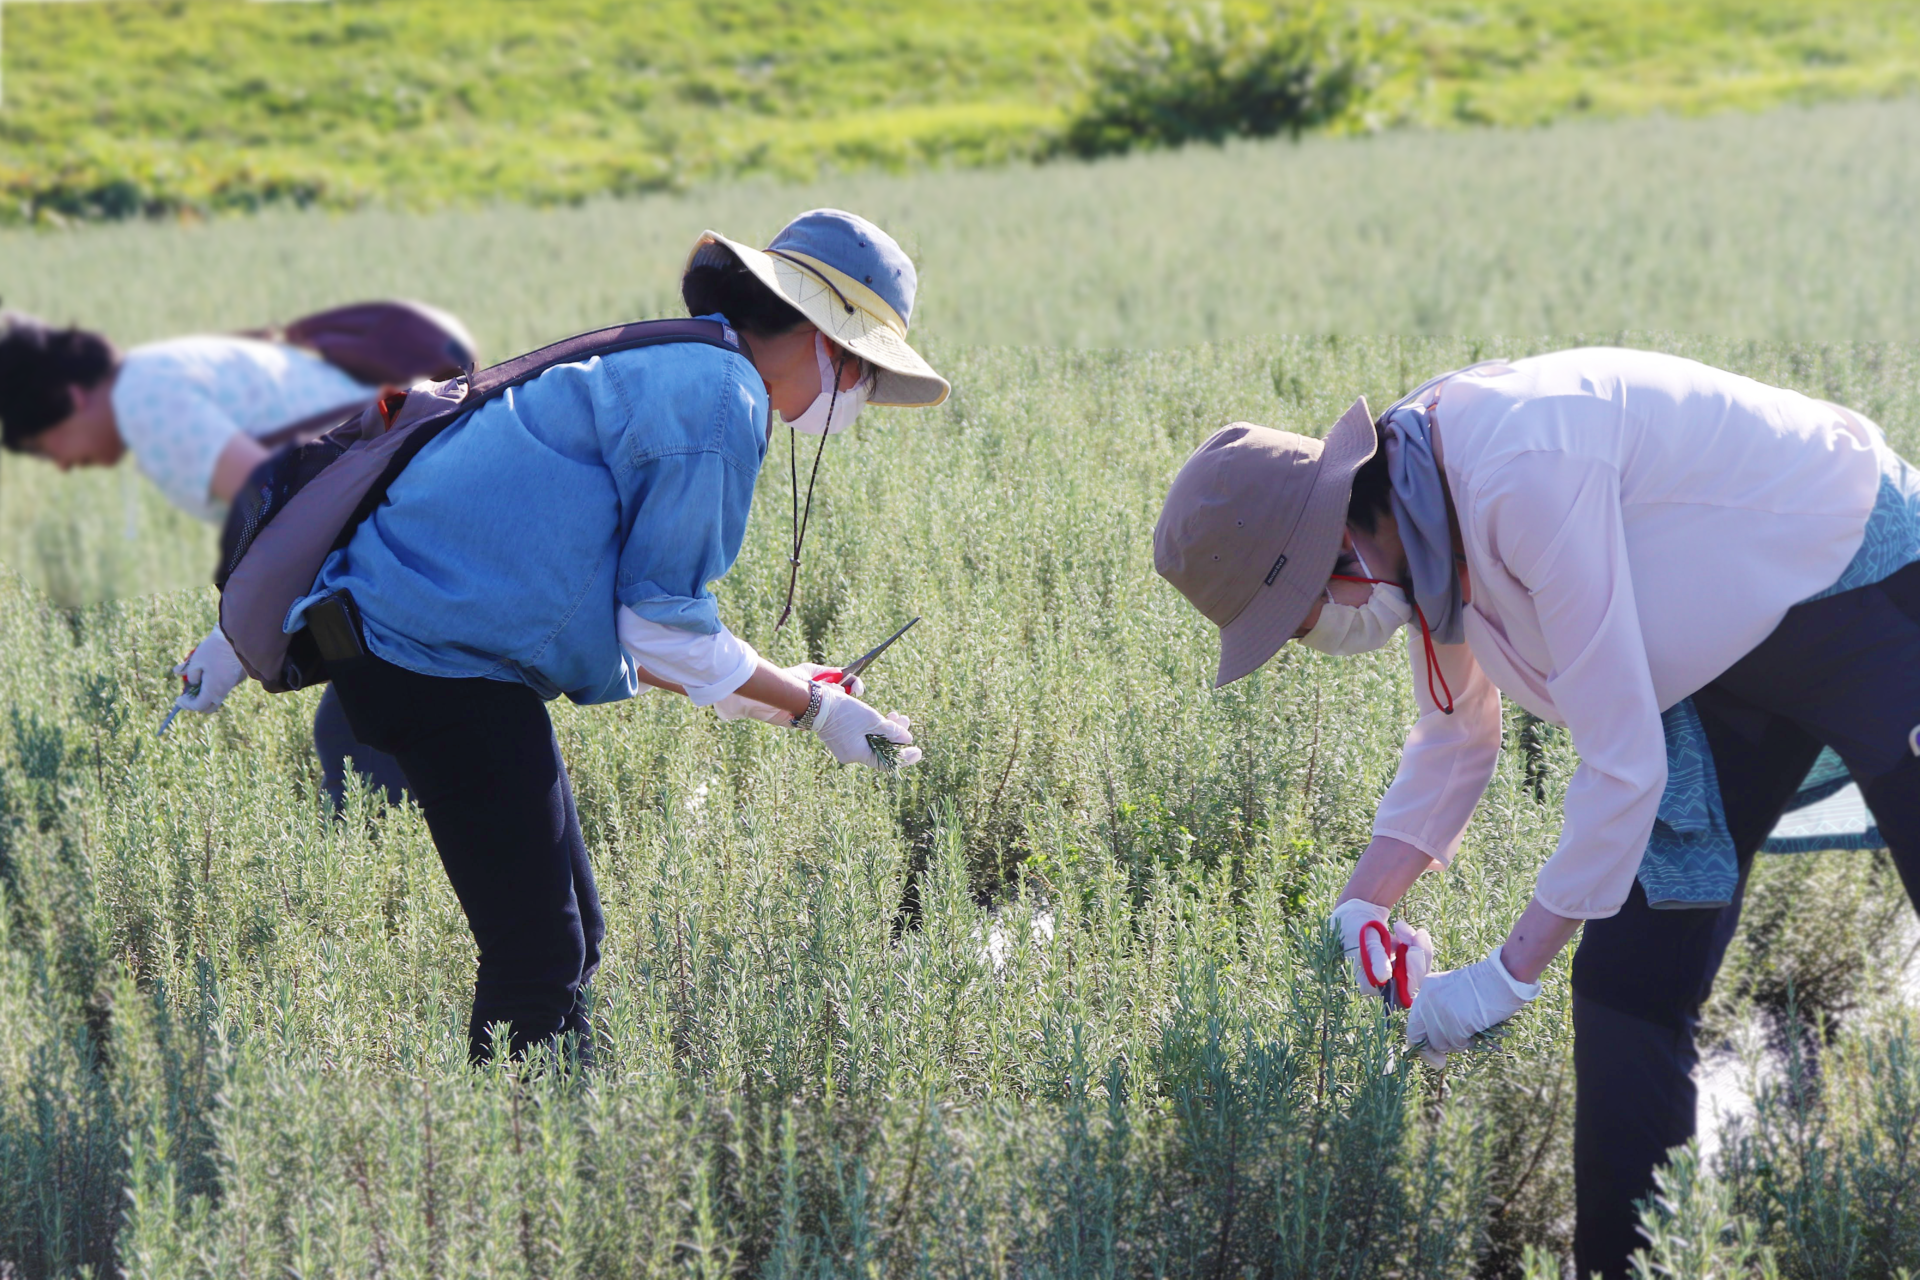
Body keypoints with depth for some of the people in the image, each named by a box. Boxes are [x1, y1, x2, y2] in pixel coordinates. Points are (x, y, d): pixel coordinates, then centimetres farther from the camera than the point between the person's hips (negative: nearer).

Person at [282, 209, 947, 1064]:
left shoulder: (665, 372, 20)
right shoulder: (719, 398, -12)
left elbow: (614, 614, 22)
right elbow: (661, 625, -11)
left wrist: (741, 693, 24)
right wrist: (812, 708, 0)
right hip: (442, 654, -11)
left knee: (567, 938, 15)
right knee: (539, 958, -8)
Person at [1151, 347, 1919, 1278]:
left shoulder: (1524, 475, -35)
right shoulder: (1418, 528, -7)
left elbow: (1623, 764, -31)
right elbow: (1456, 733, 11)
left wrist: (1507, 977, -24)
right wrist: (1364, 898, -1)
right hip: (1733, 654, 8)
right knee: (1626, 988, 2)